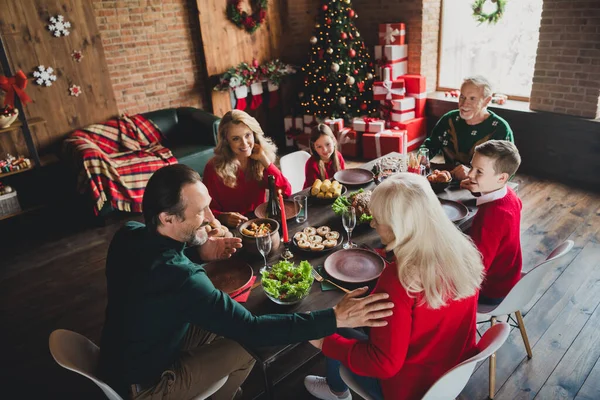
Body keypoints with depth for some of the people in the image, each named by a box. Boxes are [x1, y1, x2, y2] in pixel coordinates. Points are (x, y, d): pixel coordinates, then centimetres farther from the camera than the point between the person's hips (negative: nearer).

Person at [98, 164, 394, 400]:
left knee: (222, 326, 14)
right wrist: (336, 318, -32)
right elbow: (252, 329, -34)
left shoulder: (128, 234, -14)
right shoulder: (181, 278, -39)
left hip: (120, 356, 7)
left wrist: (199, 248, -10)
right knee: (246, 345, 2)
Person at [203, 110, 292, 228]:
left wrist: (264, 160, -13)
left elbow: (286, 191, -7)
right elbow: (208, 210, -4)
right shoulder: (214, 169, -10)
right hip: (232, 229, -3)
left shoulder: (260, 162, 1)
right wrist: (223, 218, -25)